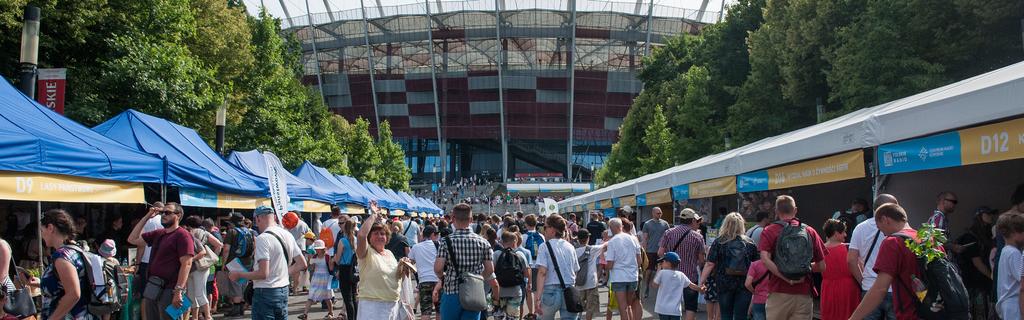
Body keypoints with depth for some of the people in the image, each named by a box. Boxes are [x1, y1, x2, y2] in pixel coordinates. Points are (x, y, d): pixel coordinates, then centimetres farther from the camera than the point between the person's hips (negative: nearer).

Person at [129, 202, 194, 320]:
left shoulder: (182, 235, -9)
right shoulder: (158, 234, 16)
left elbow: (186, 264, -17)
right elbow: (132, 239, 17)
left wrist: (178, 291, -24)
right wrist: (146, 217, 10)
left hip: (169, 290, -8)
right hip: (152, 288, 8)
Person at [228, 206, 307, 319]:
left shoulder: (262, 238, -17)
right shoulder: (288, 235, 8)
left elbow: (263, 273, -21)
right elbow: (302, 264, 11)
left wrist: (239, 275, -9)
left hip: (266, 292, -8)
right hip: (284, 291, 8)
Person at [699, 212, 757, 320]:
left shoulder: (719, 242, -3)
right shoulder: (750, 243, 4)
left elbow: (710, 264, -8)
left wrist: (702, 281, -4)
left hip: (724, 283, -1)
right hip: (745, 283, 1)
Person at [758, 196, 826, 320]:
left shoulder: (769, 231, 2)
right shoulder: (810, 231, 8)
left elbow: (765, 259, -15)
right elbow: (821, 266, 8)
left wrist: (787, 279, -13)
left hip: (779, 293, -1)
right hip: (804, 294, 2)